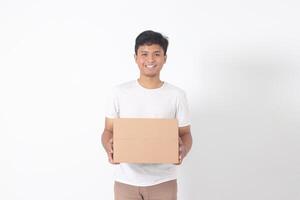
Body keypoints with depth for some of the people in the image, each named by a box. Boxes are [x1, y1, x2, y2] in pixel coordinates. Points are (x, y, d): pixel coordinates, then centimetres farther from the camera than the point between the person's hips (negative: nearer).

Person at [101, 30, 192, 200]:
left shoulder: (177, 95, -1)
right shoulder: (119, 92, -1)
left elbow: (185, 133, 4)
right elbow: (109, 130, 4)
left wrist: (183, 150, -19)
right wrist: (109, 147, -19)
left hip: (163, 181, 0)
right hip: (126, 181, 0)